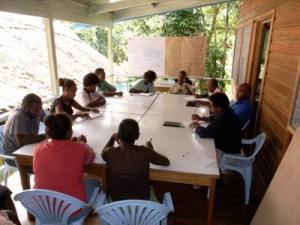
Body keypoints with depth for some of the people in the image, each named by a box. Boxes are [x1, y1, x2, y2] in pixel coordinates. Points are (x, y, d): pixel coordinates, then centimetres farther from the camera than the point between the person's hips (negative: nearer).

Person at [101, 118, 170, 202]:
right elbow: (166, 162, -6)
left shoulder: (110, 152, -18)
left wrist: (112, 138, 14)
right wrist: (150, 151, 7)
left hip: (116, 200, 2)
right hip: (143, 200, -1)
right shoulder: (144, 152, -24)